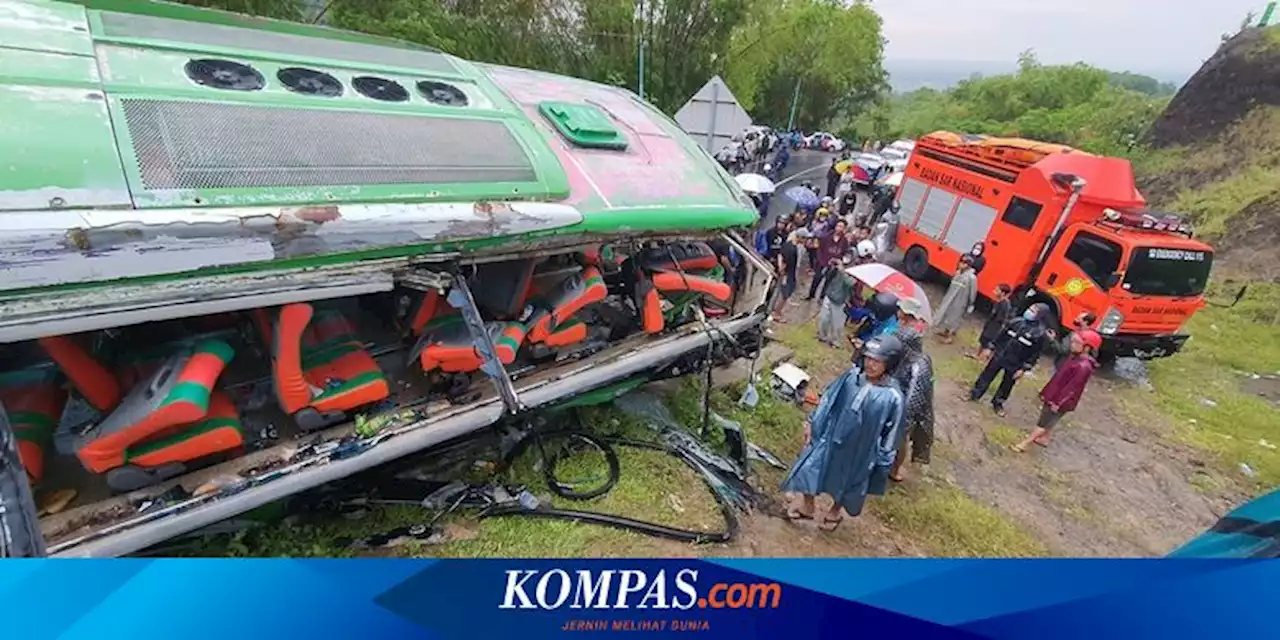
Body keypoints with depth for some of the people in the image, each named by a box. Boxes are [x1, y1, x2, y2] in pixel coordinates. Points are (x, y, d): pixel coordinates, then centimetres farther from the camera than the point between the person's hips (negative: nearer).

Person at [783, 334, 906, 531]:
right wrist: (813, 422, 3)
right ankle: (807, 507, 42)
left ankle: (835, 512, 54)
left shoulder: (893, 398, -24)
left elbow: (890, 434, -12)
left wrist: (883, 463, -4)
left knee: (844, 485, 22)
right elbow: (828, 398, -2)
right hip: (829, 436, 3)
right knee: (809, 469, 13)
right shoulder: (852, 375, -16)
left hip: (857, 451, -2)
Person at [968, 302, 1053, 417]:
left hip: (1014, 365, -3)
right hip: (999, 356, 3)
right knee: (987, 376, 10)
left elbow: (1035, 354, -12)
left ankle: (998, 403, 35)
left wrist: (1023, 369, -13)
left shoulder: (1041, 333, -15)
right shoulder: (1017, 321, -3)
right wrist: (992, 348, 9)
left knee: (1007, 385, 14)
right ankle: (975, 395, 26)